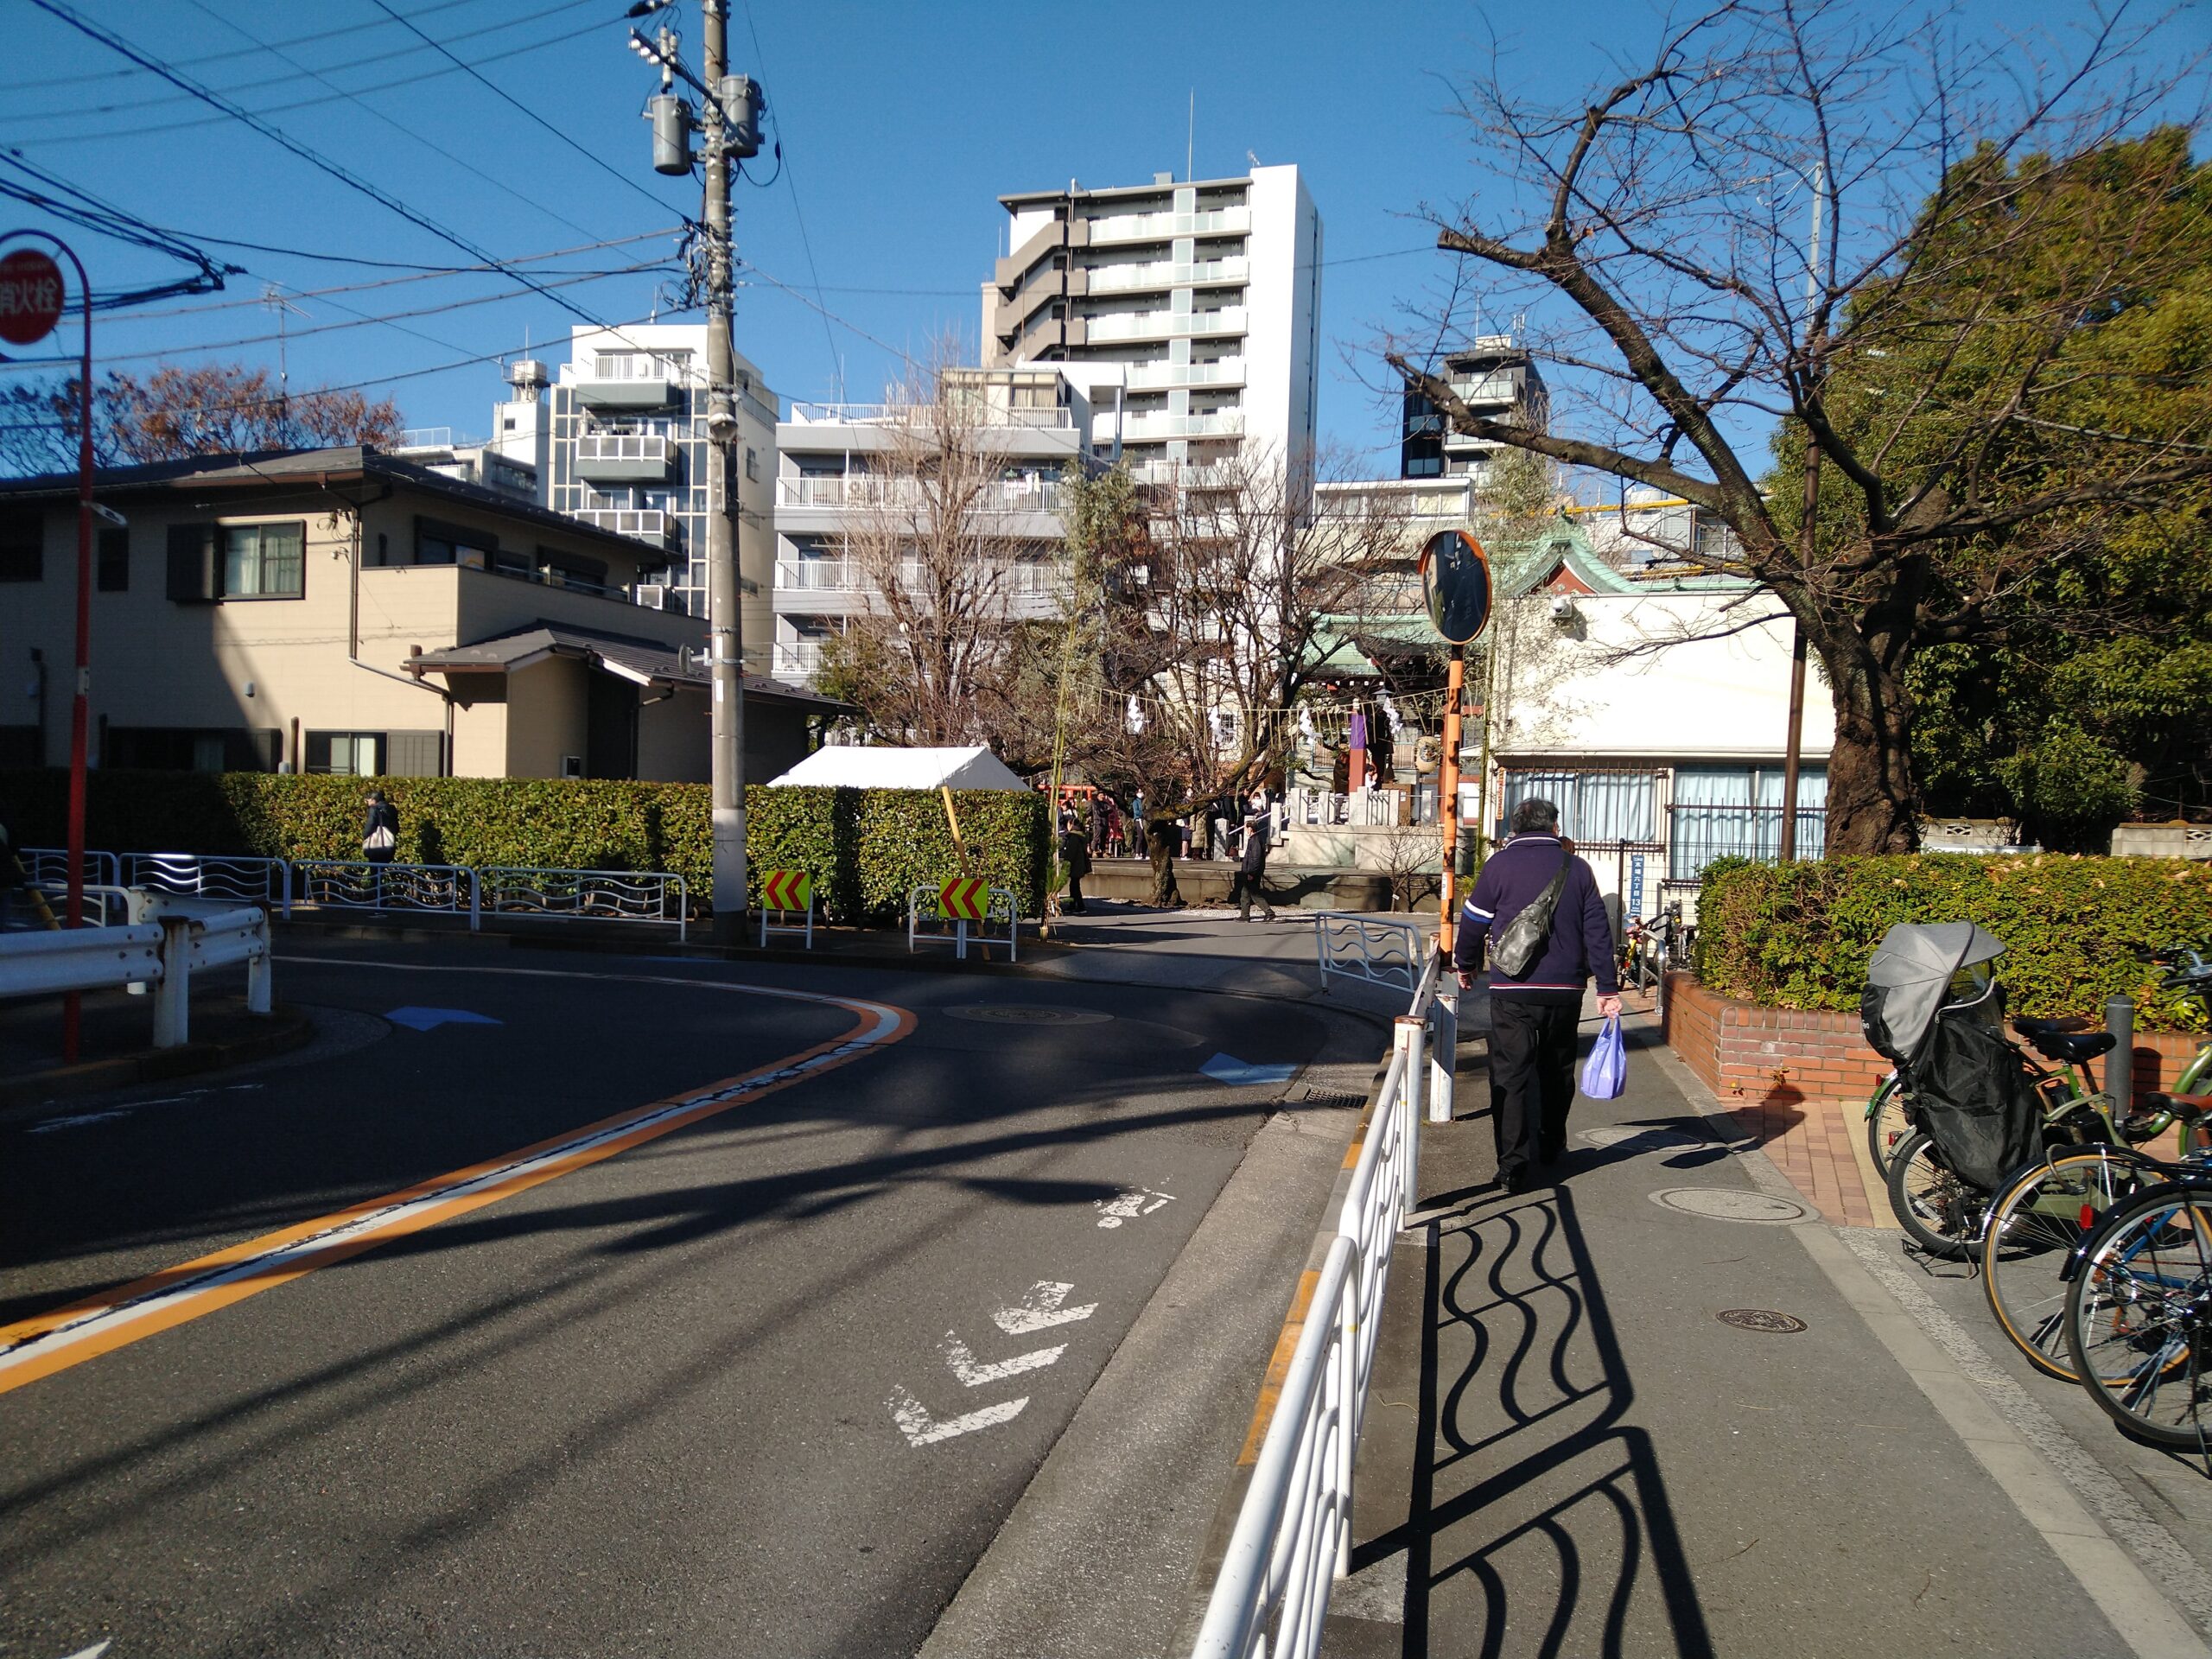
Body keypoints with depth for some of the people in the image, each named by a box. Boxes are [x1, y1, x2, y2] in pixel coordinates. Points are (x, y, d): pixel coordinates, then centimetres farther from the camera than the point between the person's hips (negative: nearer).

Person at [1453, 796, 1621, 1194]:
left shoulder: (1500, 865, -2)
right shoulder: (1577, 868, 5)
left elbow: (1474, 921, 4)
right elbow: (1598, 931, 4)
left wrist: (1465, 964, 22)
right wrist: (1608, 988, 8)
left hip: (1513, 992, -3)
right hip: (1566, 990, 4)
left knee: (1512, 1074, -2)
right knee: (1557, 1071, 20)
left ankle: (1516, 1168, -7)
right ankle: (1551, 1147, 36)